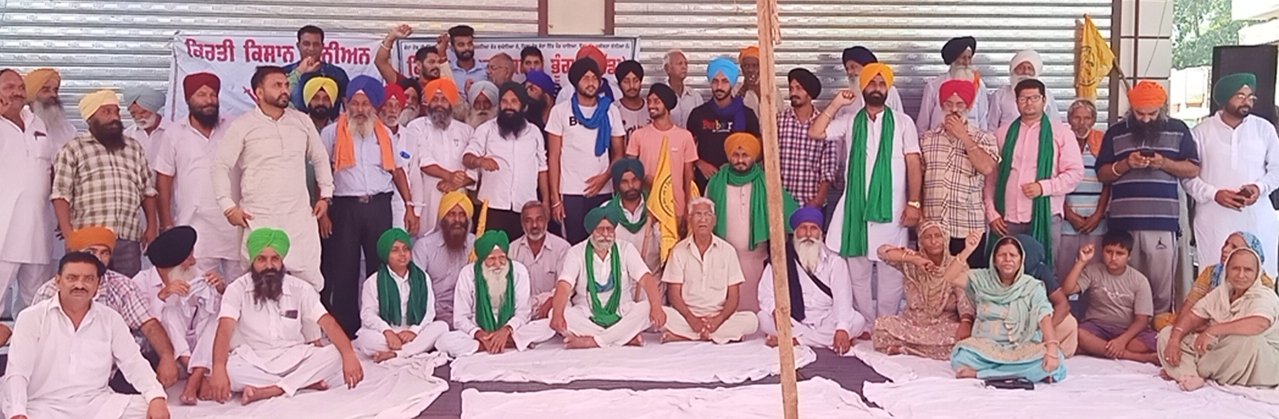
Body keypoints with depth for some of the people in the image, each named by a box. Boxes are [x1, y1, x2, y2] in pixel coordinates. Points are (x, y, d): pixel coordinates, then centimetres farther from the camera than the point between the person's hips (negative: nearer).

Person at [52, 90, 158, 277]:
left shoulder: (135, 148, 18)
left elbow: (148, 191, 20)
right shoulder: (73, 149, 4)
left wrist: (151, 227, 11)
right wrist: (68, 233, -11)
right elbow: (61, 194, -2)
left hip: (128, 240, 4)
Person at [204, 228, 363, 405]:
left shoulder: (300, 288, -1)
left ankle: (268, 391, -33)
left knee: (334, 355, -25)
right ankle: (305, 382, -27)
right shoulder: (237, 290, -5)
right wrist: (219, 370, -38)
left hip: (293, 360, 2)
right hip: (251, 362, -1)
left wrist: (349, 355, -29)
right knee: (228, 370, -35)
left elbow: (328, 323, -11)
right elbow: (225, 331, -19)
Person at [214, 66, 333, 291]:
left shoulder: (302, 121, 8)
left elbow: (320, 158, 20)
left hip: (300, 216, 3)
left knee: (310, 277, 1)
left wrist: (325, 194, 14)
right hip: (259, 219, -3)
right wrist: (228, 206, -5)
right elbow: (221, 166, 0)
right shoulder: (242, 126, -2)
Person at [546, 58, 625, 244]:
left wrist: (605, 176, -9)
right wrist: (555, 197, -3)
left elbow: (618, 153, 11)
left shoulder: (610, 111, 9)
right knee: (574, 244, -1)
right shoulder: (560, 111, 4)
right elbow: (553, 157, 3)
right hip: (571, 193, -1)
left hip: (603, 192, 2)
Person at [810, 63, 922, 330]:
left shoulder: (902, 122, 3)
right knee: (858, 271, 7)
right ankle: (866, 326, 18)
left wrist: (913, 203, -9)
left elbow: (914, 164, -1)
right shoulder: (850, 122, 8)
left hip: (891, 207, -2)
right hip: (856, 206, 2)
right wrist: (836, 104, -3)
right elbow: (815, 132, -4)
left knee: (890, 272, 2)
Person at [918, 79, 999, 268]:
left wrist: (963, 137, -9)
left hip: (969, 228, -2)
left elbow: (987, 168, -14)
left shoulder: (983, 138, 4)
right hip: (931, 227, 2)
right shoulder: (926, 138, 10)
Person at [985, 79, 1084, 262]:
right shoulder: (1003, 134, 13)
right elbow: (990, 177, 11)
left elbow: (1075, 172, 0)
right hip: (1006, 219, 2)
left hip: (1045, 217, -2)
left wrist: (1043, 187, -14)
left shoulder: (1061, 132, 6)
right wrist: (991, 213, 2)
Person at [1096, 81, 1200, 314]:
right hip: (1123, 222, 1)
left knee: (1162, 286, -2)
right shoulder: (1115, 133, 11)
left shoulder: (1178, 130, 10)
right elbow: (1102, 174, 10)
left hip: (1163, 222, -1)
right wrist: (1126, 164, -8)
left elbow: (1193, 170, 7)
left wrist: (1164, 163, -10)